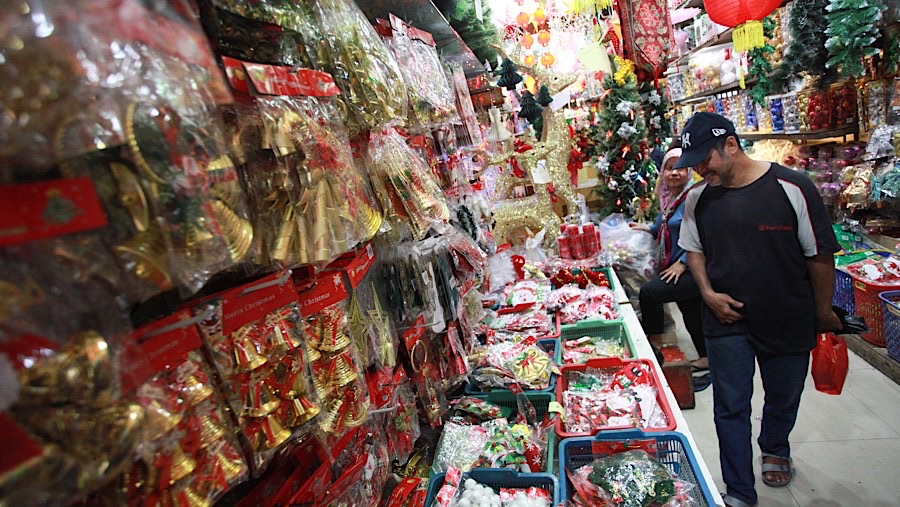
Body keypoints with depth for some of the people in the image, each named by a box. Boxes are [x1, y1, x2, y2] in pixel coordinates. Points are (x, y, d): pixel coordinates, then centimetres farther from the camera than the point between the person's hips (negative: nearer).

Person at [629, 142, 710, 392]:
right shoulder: (669, 197, 9)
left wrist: (682, 263, -21)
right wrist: (647, 228, 13)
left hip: (692, 268, -9)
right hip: (675, 266, 9)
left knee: (649, 292, -22)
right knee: (691, 315, 18)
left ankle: (655, 349, -6)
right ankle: (706, 361, 36)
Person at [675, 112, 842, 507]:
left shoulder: (791, 188, -15)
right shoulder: (698, 197, -5)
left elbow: (820, 255, -6)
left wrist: (823, 312, 1)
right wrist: (708, 293, -7)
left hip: (788, 322, -1)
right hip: (726, 320, 1)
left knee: (784, 397, 21)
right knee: (730, 407, 7)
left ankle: (775, 449, 53)